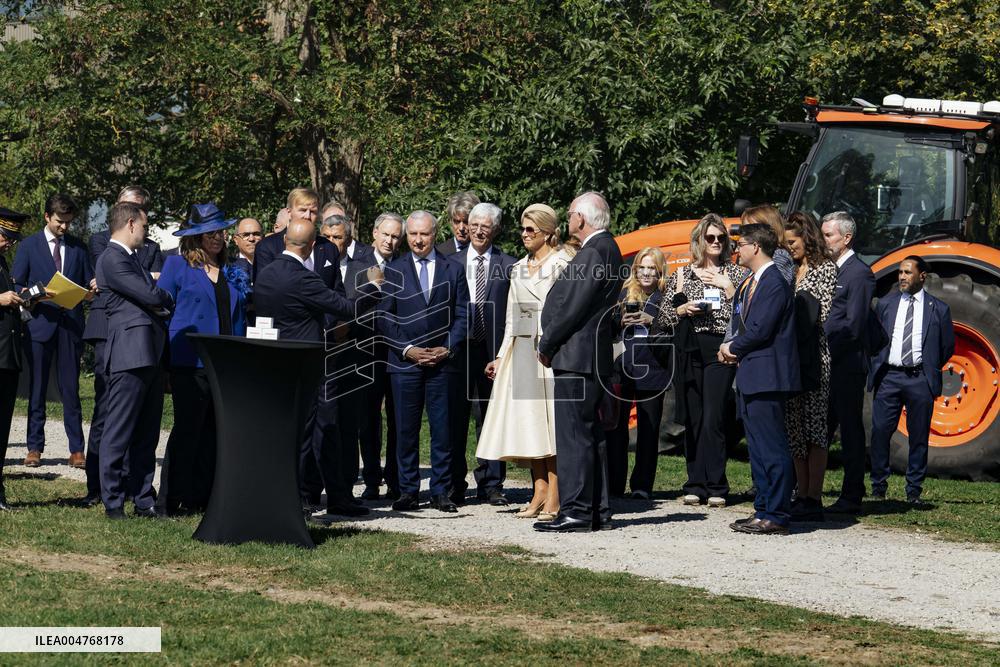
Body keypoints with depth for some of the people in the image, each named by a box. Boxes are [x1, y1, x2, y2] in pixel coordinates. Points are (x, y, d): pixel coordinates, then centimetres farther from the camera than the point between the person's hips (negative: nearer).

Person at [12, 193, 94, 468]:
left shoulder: (78, 247, 12)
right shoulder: (29, 245, 5)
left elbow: (88, 284, 16)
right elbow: (15, 286, 3)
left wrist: (91, 291, -7)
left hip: (71, 324, 1)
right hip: (40, 322, -1)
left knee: (71, 389, 1)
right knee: (37, 389, 3)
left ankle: (77, 449, 2)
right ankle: (34, 448, 8)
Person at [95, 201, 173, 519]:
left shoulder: (128, 258, 22)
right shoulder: (112, 259, -10)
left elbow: (152, 300, 19)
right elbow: (150, 296, -15)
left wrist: (158, 302, -4)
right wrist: (168, 299, 6)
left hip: (149, 355, 10)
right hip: (130, 354, -10)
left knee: (147, 434, 11)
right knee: (119, 432, -5)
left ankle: (143, 499, 15)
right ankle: (112, 502, -2)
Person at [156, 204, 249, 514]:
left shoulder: (233, 273, 17)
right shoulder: (177, 265, 2)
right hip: (190, 363, -5)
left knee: (216, 433, 4)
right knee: (187, 431, -2)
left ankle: (206, 497, 10)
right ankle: (180, 499, 2)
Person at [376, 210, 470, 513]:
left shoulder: (453, 271, 10)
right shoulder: (393, 271, 7)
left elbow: (462, 315, 7)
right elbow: (384, 317, 3)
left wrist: (448, 348, -6)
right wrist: (407, 349, -8)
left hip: (443, 361, 0)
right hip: (405, 362, 0)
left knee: (442, 428, 0)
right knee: (406, 429, 0)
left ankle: (440, 491, 6)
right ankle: (408, 491, 6)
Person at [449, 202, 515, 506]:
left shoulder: (508, 265, 4)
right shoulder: (452, 262, 8)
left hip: (493, 350, -1)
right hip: (458, 348, 1)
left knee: (490, 417, 4)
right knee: (455, 418, 3)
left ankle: (491, 484, 12)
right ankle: (455, 485, 10)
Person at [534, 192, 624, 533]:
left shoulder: (595, 252, -16)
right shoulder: (605, 249, 16)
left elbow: (573, 307, -19)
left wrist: (546, 345, -8)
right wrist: (550, 343, 15)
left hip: (577, 356, -11)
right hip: (592, 356, 11)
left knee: (574, 434, -9)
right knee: (588, 434, 13)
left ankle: (576, 511, -9)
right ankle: (597, 511, 16)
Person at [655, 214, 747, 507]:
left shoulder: (736, 273, 9)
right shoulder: (681, 275, 14)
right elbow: (662, 318, 12)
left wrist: (728, 287, -6)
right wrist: (683, 310, -5)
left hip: (719, 351, -3)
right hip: (688, 351, 3)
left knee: (713, 420, -10)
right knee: (692, 420, 3)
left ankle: (716, 488, -8)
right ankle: (695, 485, 9)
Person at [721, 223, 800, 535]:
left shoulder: (774, 283, -14)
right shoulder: (750, 283, 18)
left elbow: (760, 330, -20)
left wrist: (733, 348, -5)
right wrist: (733, 349, 2)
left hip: (766, 377, -11)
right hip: (749, 378, 11)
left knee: (772, 448, -9)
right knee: (757, 449, 14)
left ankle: (776, 516, -8)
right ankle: (763, 510, 20)